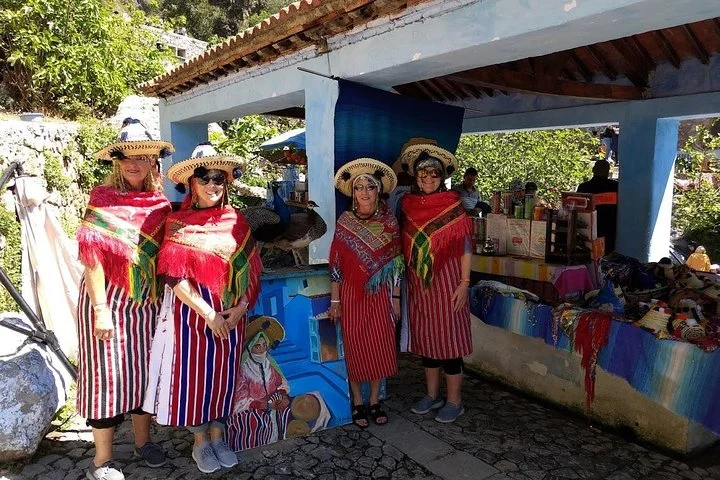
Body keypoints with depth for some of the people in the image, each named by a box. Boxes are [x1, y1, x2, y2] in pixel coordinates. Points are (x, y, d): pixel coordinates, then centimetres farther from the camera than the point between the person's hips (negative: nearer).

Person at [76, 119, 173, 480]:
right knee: (108, 371, 3)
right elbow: (91, 255, -13)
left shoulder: (160, 204, 3)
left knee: (144, 368, 13)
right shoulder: (102, 199, -8)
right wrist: (100, 309, -17)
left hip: (147, 300, 4)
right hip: (108, 298, -4)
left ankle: (143, 440, 31)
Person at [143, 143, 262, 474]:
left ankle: (218, 436, 30)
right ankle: (200, 442, 26)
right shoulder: (178, 223, -5)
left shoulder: (236, 221, 3)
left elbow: (251, 269, 2)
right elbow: (175, 277, -11)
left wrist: (241, 307, -11)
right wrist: (209, 314, -16)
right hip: (193, 311, -2)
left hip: (231, 313, 3)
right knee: (194, 372, 6)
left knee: (224, 372, 11)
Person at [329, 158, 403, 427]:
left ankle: (375, 401, 26)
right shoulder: (345, 222, -4)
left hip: (380, 296, 1)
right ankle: (357, 403, 24)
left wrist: (396, 297, 2)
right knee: (354, 348, 6)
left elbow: (395, 263, 3)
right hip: (352, 295, -1)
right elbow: (336, 264, -3)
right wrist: (334, 301, -4)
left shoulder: (389, 222, 0)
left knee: (380, 348, 7)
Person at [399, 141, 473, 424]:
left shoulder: (453, 206, -8)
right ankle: (432, 395, 30)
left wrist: (464, 283, -13)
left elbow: (466, 247, -8)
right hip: (418, 284, 5)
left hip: (446, 282, -5)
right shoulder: (409, 204, 6)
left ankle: (454, 401, 18)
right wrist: (405, 279, 11)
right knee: (425, 339, 14)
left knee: (448, 340, 2)